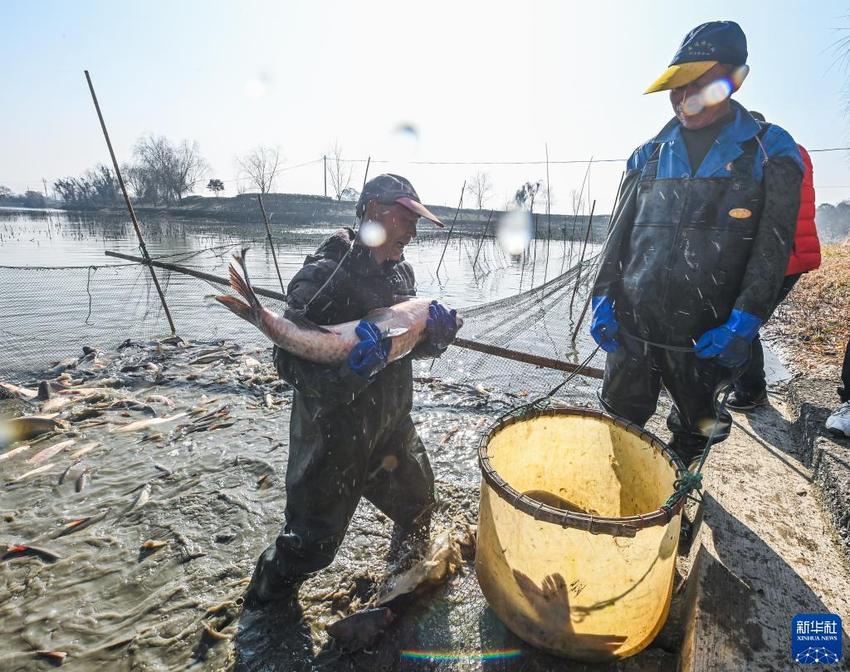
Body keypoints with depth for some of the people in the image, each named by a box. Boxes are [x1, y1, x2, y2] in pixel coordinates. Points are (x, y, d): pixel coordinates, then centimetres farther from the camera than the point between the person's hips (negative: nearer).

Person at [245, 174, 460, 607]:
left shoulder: (401, 272, 2)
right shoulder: (322, 276, -22)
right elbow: (289, 361, -25)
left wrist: (436, 334, -12)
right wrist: (348, 372, -42)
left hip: (393, 429, 8)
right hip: (333, 437, -7)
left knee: (418, 505, 26)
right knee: (313, 541, 9)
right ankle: (265, 605, 42)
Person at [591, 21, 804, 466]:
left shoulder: (770, 152, 2)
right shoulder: (648, 156, 9)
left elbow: (773, 248, -4)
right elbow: (619, 235, 8)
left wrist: (743, 322, -14)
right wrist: (603, 298, -1)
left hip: (707, 337, -1)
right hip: (630, 328, 2)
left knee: (694, 431, 18)